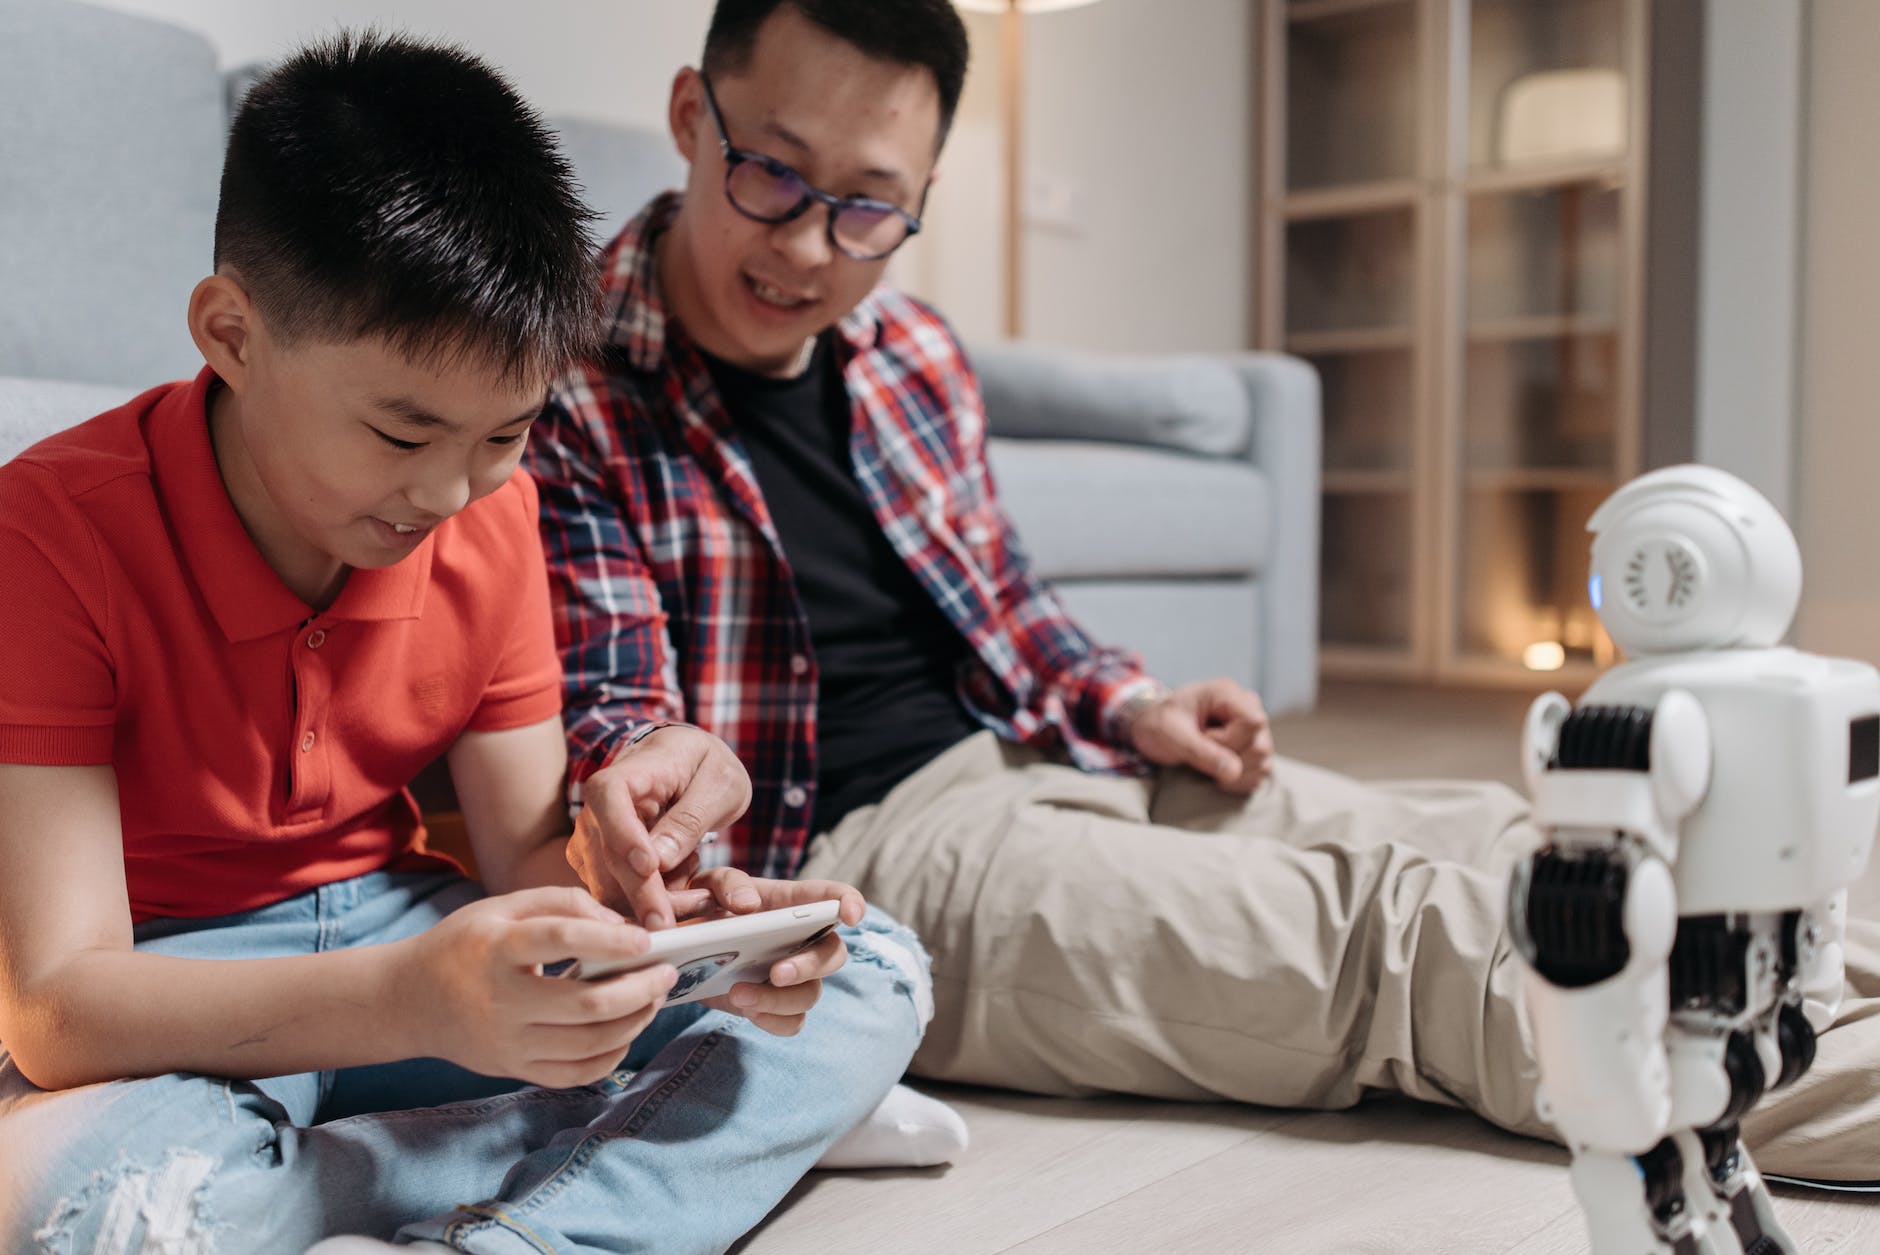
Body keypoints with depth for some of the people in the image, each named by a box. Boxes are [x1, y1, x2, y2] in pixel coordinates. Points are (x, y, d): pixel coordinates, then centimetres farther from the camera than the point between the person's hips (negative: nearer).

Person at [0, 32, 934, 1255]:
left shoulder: (494, 514, -3)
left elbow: (532, 847, 0)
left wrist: (678, 916, -24)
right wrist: (414, 1000, -41)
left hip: (402, 938, 5)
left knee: (873, 971, -9)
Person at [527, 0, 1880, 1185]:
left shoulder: (914, 355, 9)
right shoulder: (575, 396, -11)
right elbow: (609, 710, -13)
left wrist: (1128, 706, 2)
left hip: (1033, 760, 8)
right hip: (856, 850, -7)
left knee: (1487, 847, -5)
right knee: (1393, 931, -21)